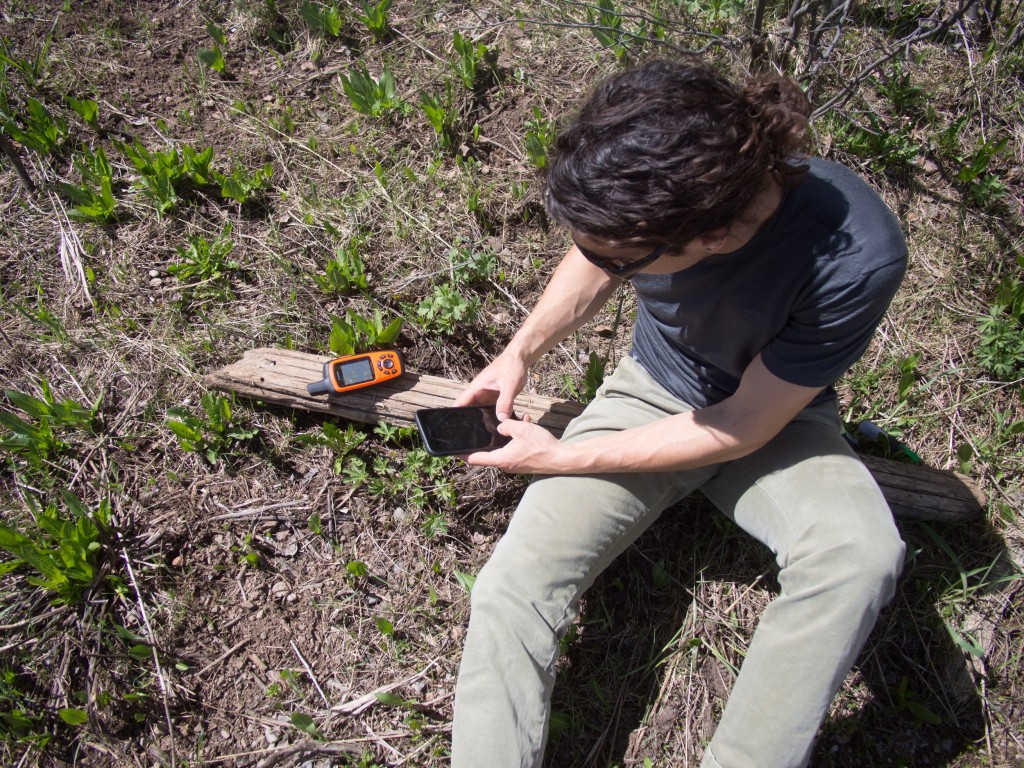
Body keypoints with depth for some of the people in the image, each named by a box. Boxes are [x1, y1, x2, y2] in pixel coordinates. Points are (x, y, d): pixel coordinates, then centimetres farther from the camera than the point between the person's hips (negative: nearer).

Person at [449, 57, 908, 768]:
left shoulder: (856, 258, -33)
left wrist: (562, 457, -18)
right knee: (512, 587, -18)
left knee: (862, 554, -35)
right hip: (651, 391, 3)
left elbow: (742, 427, -23)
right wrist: (521, 353, -6)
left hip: (773, 418, -2)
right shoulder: (644, 188, -23)